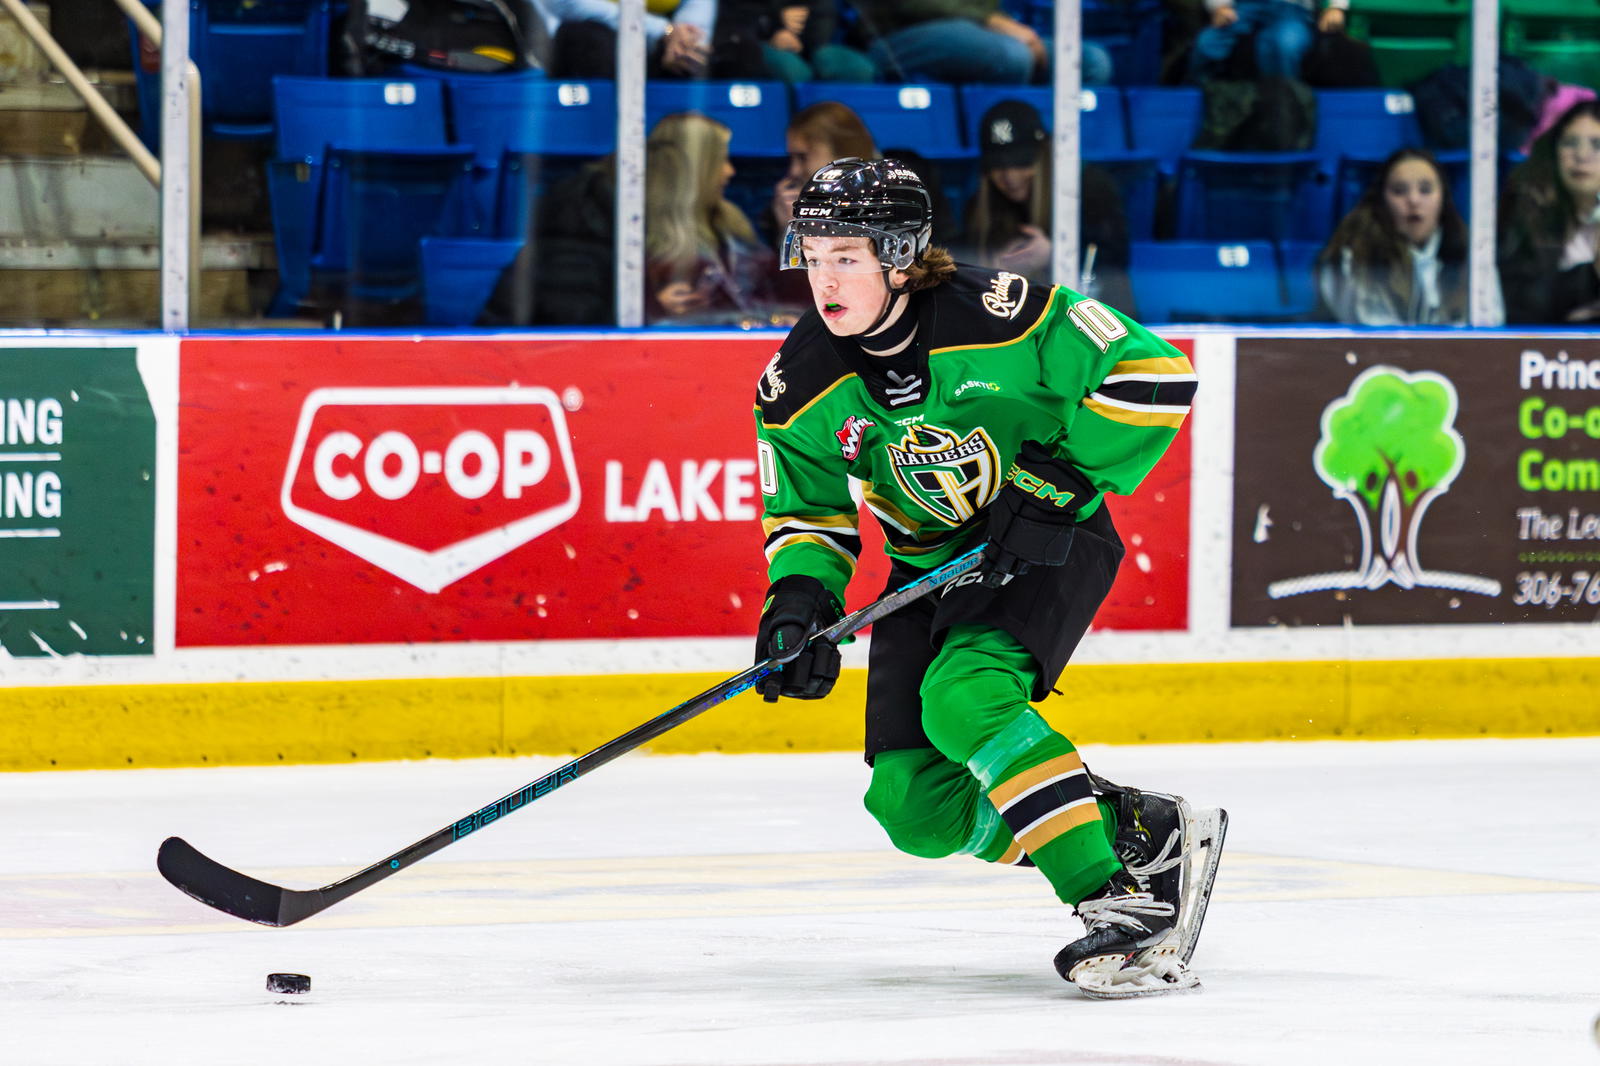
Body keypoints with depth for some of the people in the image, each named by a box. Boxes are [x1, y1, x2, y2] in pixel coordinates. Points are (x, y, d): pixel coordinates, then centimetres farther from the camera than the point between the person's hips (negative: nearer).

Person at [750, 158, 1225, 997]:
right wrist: (800, 596, -15)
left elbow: (1152, 375, -20)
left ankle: (1126, 903, -30)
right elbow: (806, 510, 5)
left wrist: (1060, 481, -23)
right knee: (918, 809, -8)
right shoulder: (803, 385, -8)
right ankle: (1138, 831, 6)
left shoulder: (998, 317, -24)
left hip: (1049, 543, -6)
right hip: (929, 569, 6)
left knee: (962, 699, -33)